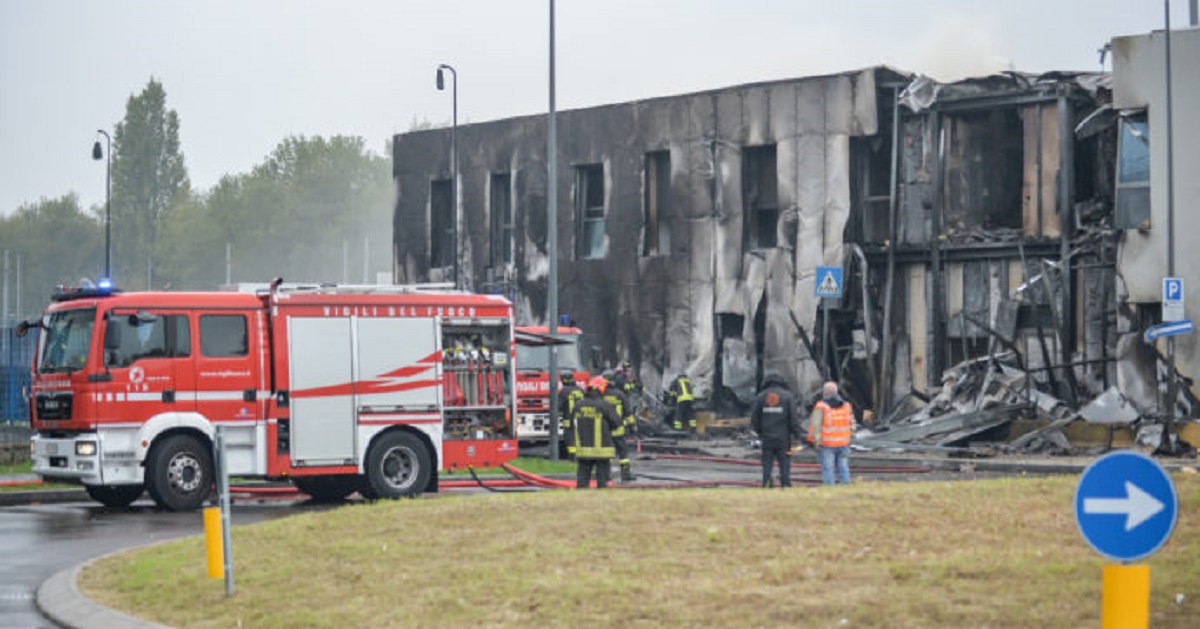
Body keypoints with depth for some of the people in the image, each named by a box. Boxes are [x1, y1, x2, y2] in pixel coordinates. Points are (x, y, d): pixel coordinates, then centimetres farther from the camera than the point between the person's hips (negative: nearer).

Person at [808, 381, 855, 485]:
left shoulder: (821, 407, -10)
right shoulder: (846, 406, 7)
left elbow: (815, 425, -13)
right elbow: (852, 425, 13)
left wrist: (816, 441, -6)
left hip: (827, 444, -4)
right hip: (843, 444, 4)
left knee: (828, 469, -1)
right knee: (843, 468, 8)